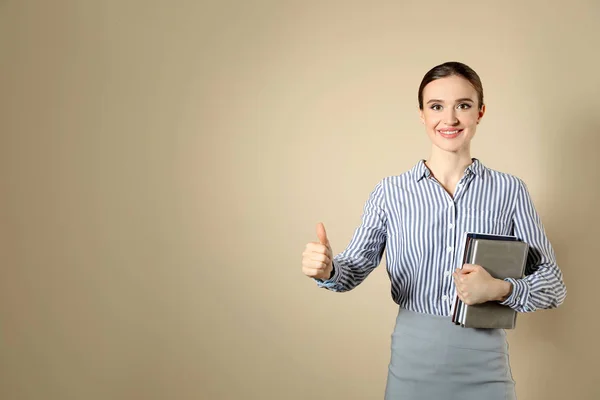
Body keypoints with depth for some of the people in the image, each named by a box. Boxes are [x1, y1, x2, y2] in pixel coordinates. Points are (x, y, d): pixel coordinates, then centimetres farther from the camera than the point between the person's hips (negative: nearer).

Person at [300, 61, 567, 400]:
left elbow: (553, 284, 1)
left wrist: (501, 289, -18)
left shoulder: (509, 190, -3)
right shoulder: (390, 192, -1)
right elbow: (356, 267, 2)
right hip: (412, 362, 1)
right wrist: (328, 269, -20)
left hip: (484, 368, 0)